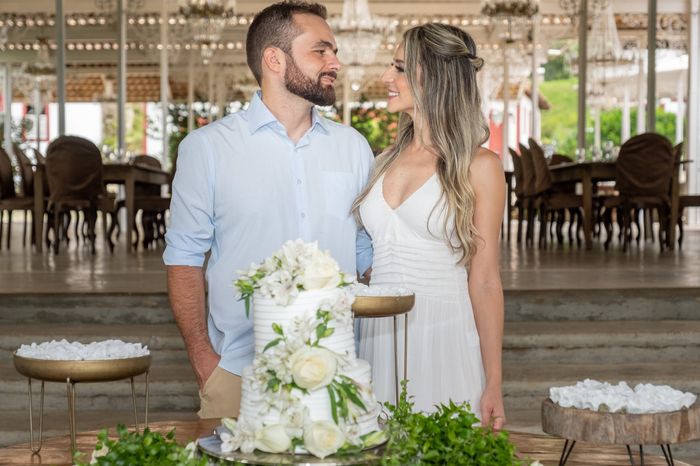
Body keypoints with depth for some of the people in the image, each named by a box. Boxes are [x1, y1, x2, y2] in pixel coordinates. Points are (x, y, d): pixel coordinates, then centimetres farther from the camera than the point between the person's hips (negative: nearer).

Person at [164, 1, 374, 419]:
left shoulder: (353, 147, 9)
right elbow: (184, 258, 0)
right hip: (238, 375, -3)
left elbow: (368, 255, 11)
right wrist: (204, 360, -7)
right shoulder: (207, 147, 0)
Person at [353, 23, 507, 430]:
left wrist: (493, 386, -6)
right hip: (381, 338, 5)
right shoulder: (388, 161, 11)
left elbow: (484, 282, -5)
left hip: (445, 339, -4)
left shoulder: (479, 167, -4)